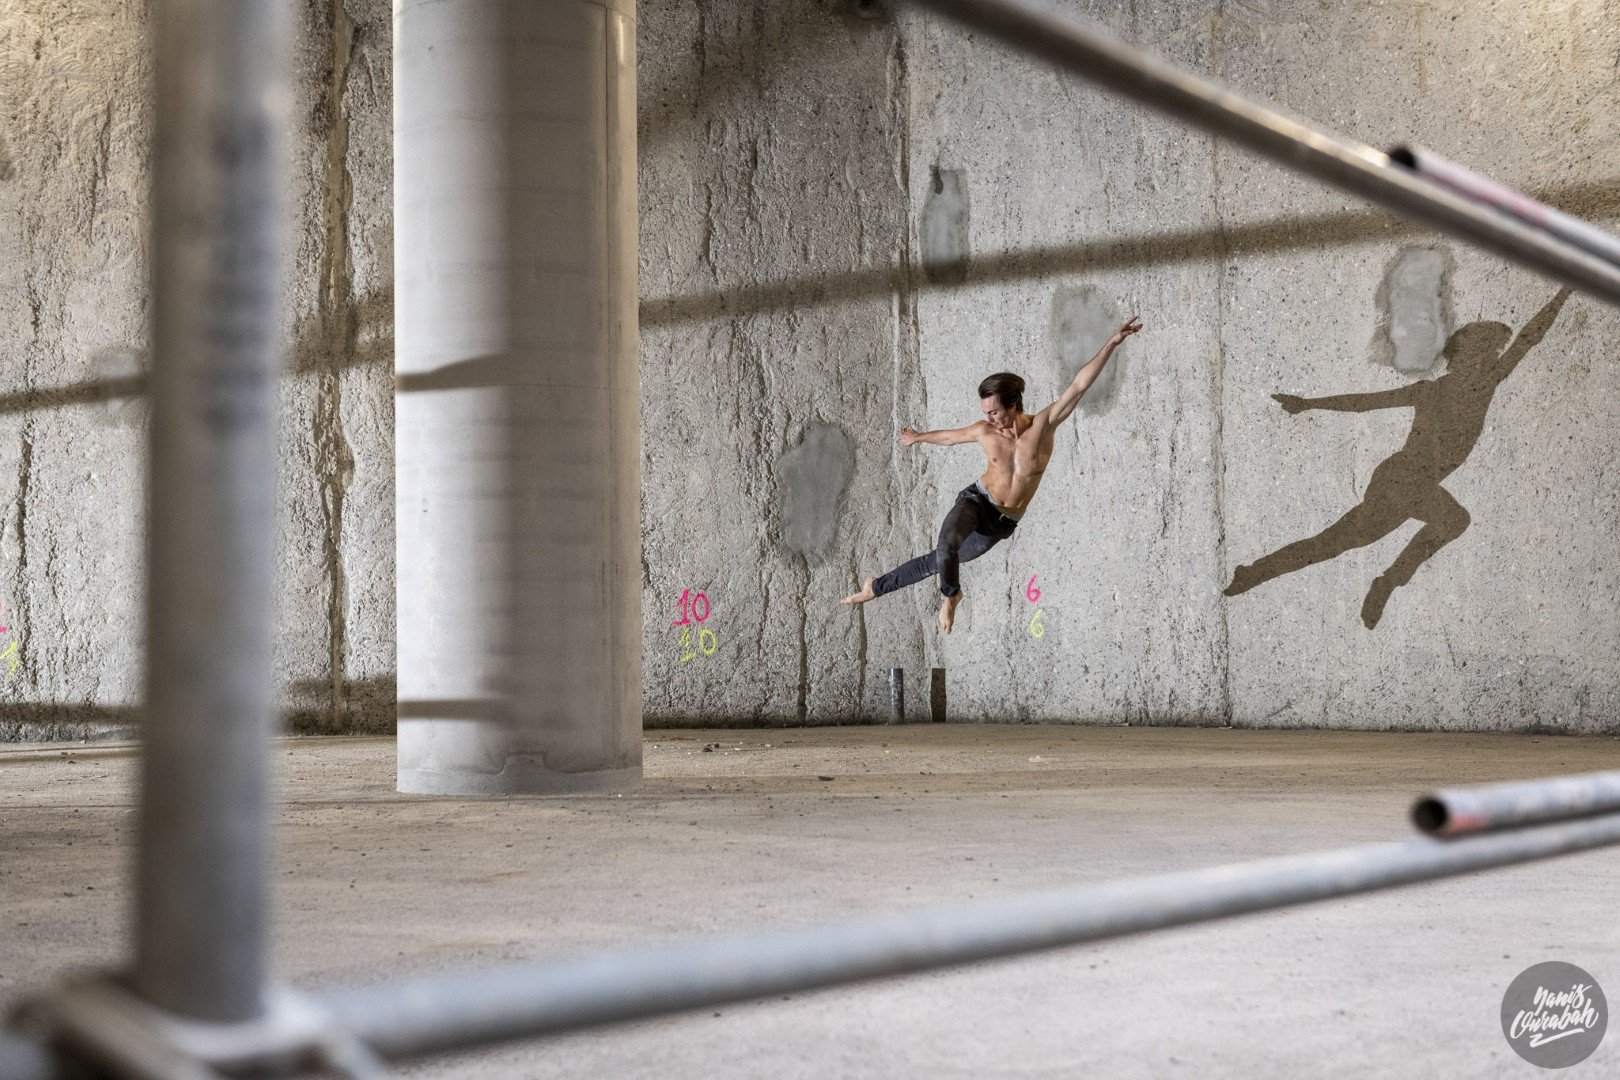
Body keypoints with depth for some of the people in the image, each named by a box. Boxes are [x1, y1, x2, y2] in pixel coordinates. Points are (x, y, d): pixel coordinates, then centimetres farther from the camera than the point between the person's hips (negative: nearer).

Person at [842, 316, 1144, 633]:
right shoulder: (983, 432, -8)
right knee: (948, 544, -31)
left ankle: (875, 587, 28)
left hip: (1002, 523, 0)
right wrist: (919, 437, 33)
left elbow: (1079, 385, -21)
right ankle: (951, 595, -2)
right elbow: (949, 436, 14)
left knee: (937, 561, 10)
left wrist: (1112, 343, -28)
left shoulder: (1043, 425, -15)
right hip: (976, 500, 0)